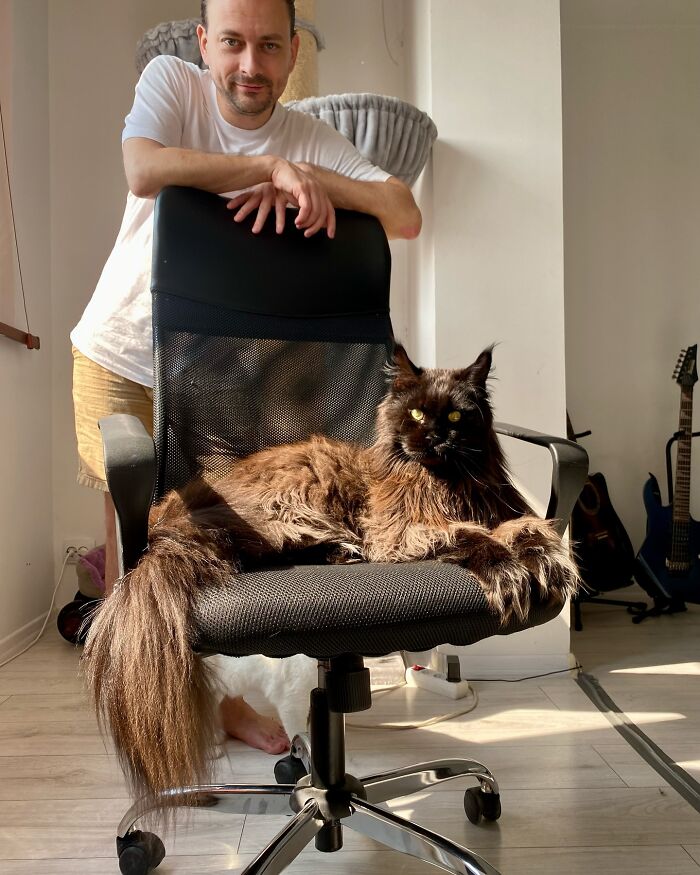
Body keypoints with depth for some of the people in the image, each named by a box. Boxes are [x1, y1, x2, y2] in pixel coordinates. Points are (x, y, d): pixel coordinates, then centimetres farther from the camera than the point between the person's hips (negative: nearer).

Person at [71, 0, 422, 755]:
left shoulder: (310, 139, -6)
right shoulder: (171, 82, -8)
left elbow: (406, 217, -17)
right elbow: (143, 170, -29)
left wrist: (303, 176, -29)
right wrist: (270, 165, -31)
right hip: (121, 353, -1)